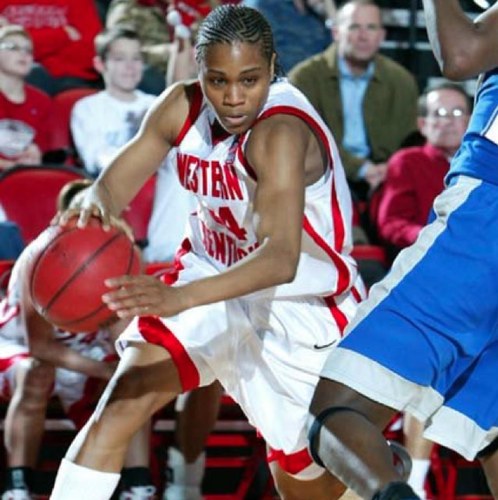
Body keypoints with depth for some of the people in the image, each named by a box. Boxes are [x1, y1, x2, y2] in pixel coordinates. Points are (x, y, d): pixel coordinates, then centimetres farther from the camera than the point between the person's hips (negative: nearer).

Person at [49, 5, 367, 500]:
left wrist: (181, 298, -62)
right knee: (117, 410, -18)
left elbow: (282, 260, -45)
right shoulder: (182, 108, -13)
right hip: (213, 278, 5)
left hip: (299, 307, -4)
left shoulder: (283, 131, -33)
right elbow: (112, 185, -8)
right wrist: (94, 204, -36)